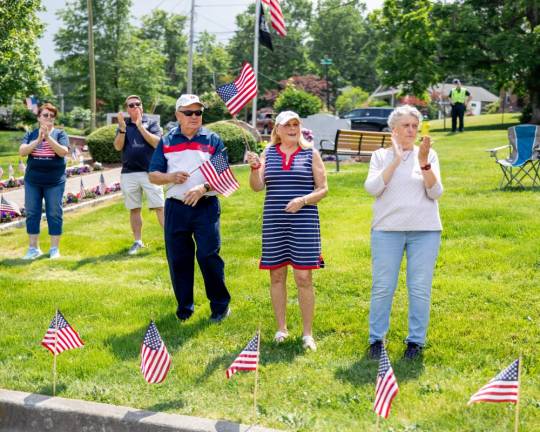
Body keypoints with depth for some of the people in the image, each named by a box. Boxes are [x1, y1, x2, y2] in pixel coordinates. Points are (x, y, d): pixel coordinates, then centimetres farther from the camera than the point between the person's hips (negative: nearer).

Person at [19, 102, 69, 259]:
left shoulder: (60, 134, 1)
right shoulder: (31, 134, 6)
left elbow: (63, 152, -14)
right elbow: (22, 151, -8)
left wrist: (48, 137, -21)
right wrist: (38, 140, -19)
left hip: (55, 181, -2)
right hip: (32, 181, 2)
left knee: (54, 214, 2)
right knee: (32, 213, 5)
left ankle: (54, 248, 12)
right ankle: (33, 248, 15)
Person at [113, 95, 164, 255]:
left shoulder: (151, 123, 5)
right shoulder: (123, 126, 11)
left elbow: (156, 143, -10)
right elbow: (118, 146, -1)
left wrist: (140, 127, -14)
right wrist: (122, 128, -14)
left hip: (149, 172, -3)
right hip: (128, 173, 3)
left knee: (159, 207, -5)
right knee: (134, 209, 8)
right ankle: (137, 242, 16)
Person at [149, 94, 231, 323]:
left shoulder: (213, 140, 4)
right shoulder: (167, 141, 10)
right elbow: (153, 175, 9)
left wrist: (204, 188, -19)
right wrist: (171, 177, -12)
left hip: (206, 207, -2)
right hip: (176, 207, 3)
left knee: (208, 256, -7)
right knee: (178, 259, 6)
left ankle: (220, 304, 9)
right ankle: (184, 306, 20)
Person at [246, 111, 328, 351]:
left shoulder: (311, 154, 4)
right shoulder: (268, 154, 8)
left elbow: (323, 189, 2)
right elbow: (257, 187, 1)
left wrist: (303, 200, -14)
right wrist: (254, 168, -17)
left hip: (304, 222, -2)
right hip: (274, 222, 2)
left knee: (303, 277, -4)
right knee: (276, 275, 8)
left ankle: (308, 333, 7)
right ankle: (281, 328, 22)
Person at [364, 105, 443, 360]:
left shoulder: (429, 155, 7)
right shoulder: (381, 156, 7)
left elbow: (435, 192, -4)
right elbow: (372, 188, -9)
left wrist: (424, 163, -16)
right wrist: (396, 160, -11)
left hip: (425, 231, 1)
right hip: (387, 229, 0)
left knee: (420, 289, 3)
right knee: (382, 287, 1)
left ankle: (416, 341, 15)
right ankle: (376, 339, 14)